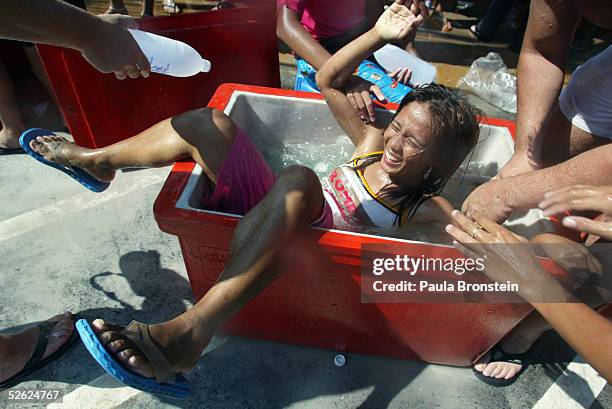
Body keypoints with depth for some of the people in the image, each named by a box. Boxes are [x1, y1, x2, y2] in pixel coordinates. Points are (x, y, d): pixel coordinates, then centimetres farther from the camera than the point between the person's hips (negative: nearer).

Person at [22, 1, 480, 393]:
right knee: (209, 123, -4)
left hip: (309, 251, -6)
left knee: (299, 180, -41)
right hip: (269, 213, 6)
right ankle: (96, 160, 17)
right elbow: (327, 81, 14)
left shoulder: (427, 210, -4)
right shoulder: (373, 142, 9)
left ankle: (190, 331, -44)